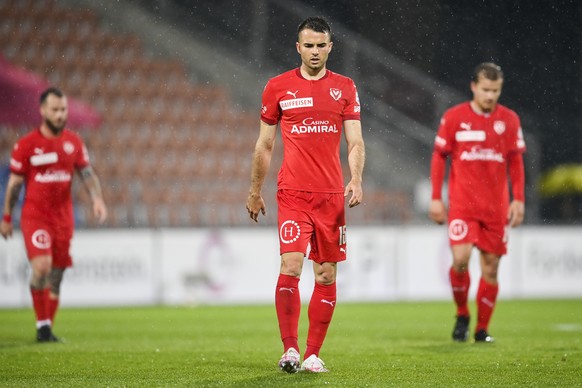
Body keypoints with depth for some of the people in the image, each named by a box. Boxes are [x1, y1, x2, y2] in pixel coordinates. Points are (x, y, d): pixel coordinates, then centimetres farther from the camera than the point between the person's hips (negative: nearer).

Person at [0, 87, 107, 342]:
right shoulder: (26, 144, -3)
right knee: (42, 266, -22)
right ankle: (42, 323, -10)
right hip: (34, 215, -4)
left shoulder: (74, 142, 6)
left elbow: (87, 173, 8)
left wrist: (97, 198, -10)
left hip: (63, 216, 4)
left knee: (56, 275, 6)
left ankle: (47, 329, 18)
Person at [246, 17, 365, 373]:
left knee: (327, 275, 3)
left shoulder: (345, 88, 8)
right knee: (290, 267, -16)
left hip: (332, 195, 2)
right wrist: (255, 192, 13)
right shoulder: (278, 87, 5)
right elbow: (265, 145, 12)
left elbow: (355, 142, 5)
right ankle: (290, 350, -14)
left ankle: (313, 354, 11)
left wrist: (356, 180, -12)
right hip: (293, 193, -2)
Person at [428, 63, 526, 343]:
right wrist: (436, 199, 2)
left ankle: (482, 329, 14)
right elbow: (439, 157, 6)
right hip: (462, 203, -2)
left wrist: (518, 199, 4)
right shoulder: (454, 117, 0)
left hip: (496, 207, 2)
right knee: (460, 259, -18)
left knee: (490, 268, 2)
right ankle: (462, 314, 6)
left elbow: (516, 162, 11)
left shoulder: (509, 120, 5)